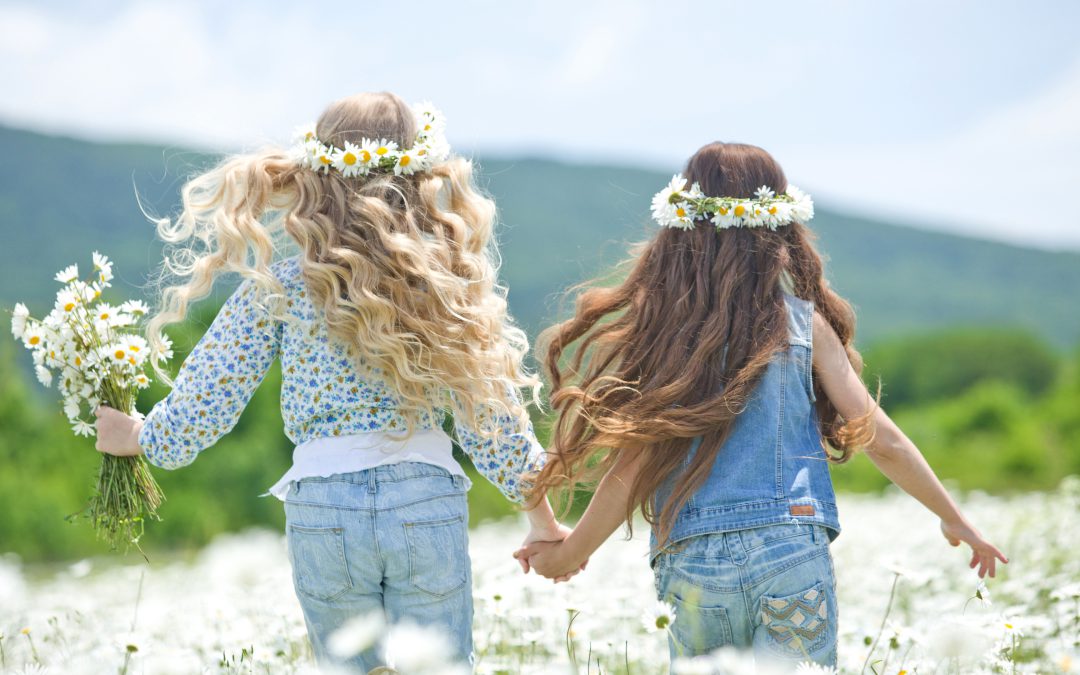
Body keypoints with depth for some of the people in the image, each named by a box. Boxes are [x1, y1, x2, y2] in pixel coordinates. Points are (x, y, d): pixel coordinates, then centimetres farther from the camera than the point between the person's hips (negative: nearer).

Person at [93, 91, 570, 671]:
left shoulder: (279, 287, -2)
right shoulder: (450, 278, 0)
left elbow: (202, 403, 1)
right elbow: (493, 419, 1)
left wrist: (137, 436, 22)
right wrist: (545, 524, 11)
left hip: (323, 509, 0)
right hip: (428, 502, 0)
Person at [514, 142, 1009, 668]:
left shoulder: (660, 325, 2)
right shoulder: (803, 322, 3)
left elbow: (632, 467, -1)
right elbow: (881, 440, 4)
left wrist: (568, 554, 12)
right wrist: (953, 519, 17)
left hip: (690, 565, 1)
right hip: (792, 553, -1)